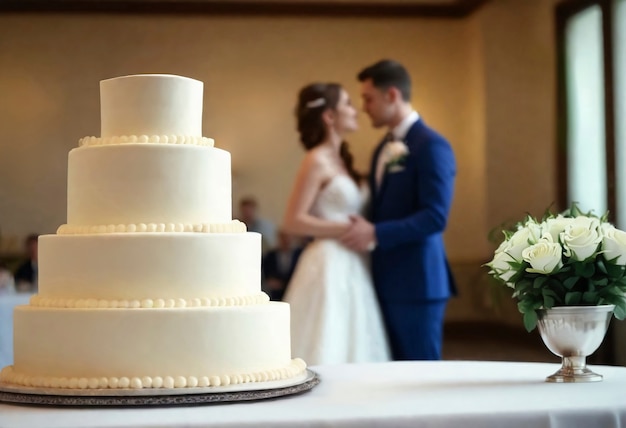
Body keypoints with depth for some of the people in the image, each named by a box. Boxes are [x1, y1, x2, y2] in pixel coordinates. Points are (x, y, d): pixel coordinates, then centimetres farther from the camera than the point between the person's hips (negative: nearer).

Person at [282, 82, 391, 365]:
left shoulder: (340, 161, 17)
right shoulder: (317, 161, -8)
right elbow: (293, 221, -15)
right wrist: (348, 229, -15)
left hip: (350, 269, 9)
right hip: (329, 267, -9)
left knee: (350, 353, 8)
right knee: (327, 353, -7)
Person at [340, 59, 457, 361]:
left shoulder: (431, 146, -12)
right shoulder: (383, 149, 16)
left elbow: (435, 217, -20)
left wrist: (375, 234, -21)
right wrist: (363, 228, 5)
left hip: (417, 282, -8)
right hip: (386, 281, 8)